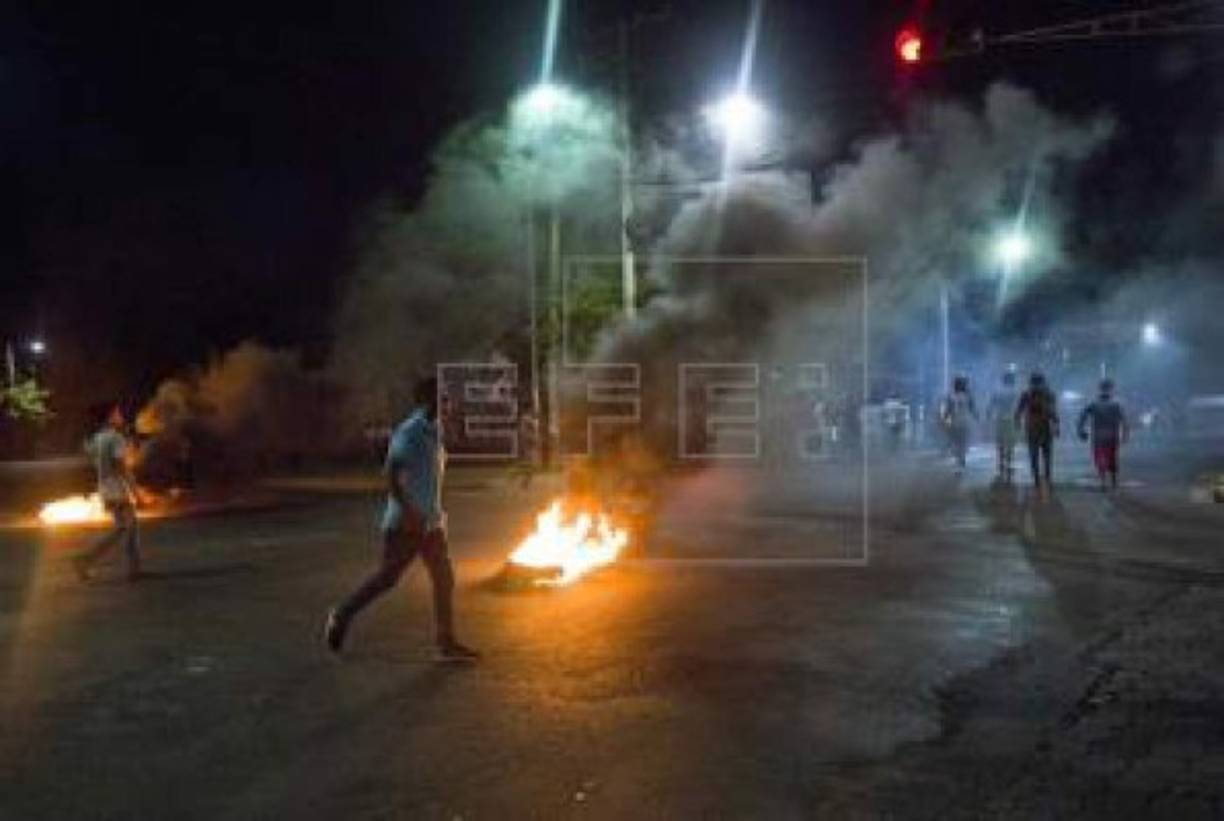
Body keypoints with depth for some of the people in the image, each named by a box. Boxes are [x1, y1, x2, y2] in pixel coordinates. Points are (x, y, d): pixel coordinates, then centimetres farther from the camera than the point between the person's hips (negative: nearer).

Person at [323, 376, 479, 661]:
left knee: (444, 578, 4)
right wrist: (407, 511, -27)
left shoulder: (435, 432, 11)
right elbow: (391, 473, -22)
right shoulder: (409, 432, -16)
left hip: (430, 522, 8)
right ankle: (341, 616, 20)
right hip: (407, 521, -8)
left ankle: (447, 643, 9)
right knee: (387, 577, 0)